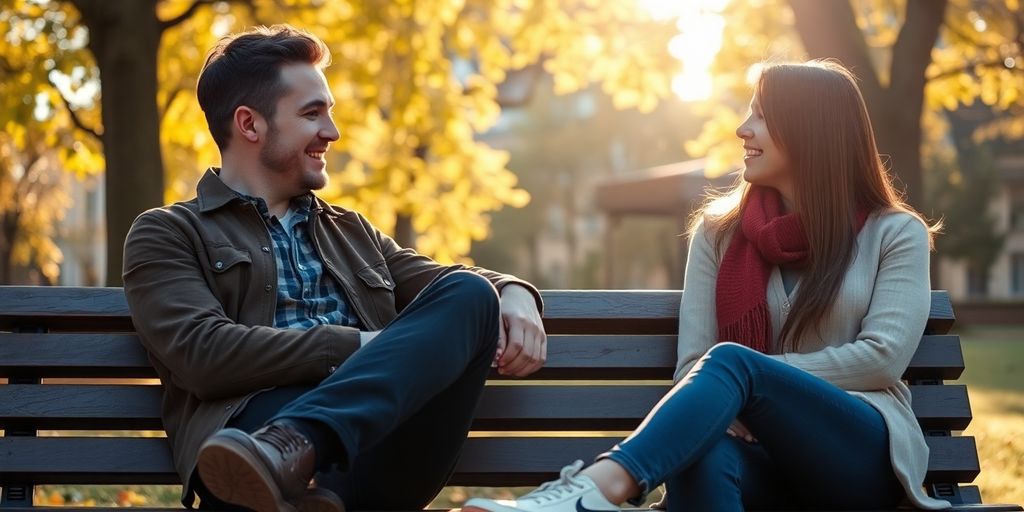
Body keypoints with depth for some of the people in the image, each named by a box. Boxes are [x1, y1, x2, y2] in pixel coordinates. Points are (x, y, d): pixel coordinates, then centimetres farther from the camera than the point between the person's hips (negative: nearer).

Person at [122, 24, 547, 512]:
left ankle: (289, 449, -43)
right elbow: (204, 353, -3)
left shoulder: (353, 232, 34)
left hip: (386, 436, 5)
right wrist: (362, 348, -8)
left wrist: (514, 296, 0)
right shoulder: (167, 235, 15)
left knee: (471, 292, -23)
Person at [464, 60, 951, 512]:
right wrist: (726, 407, -19)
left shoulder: (895, 234, 6)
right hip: (764, 452, 3)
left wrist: (747, 374, -11)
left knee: (730, 362, -34)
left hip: (862, 454, -2)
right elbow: (693, 365, 4)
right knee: (703, 453, -38)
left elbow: (884, 356, -7)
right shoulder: (719, 231, 14)